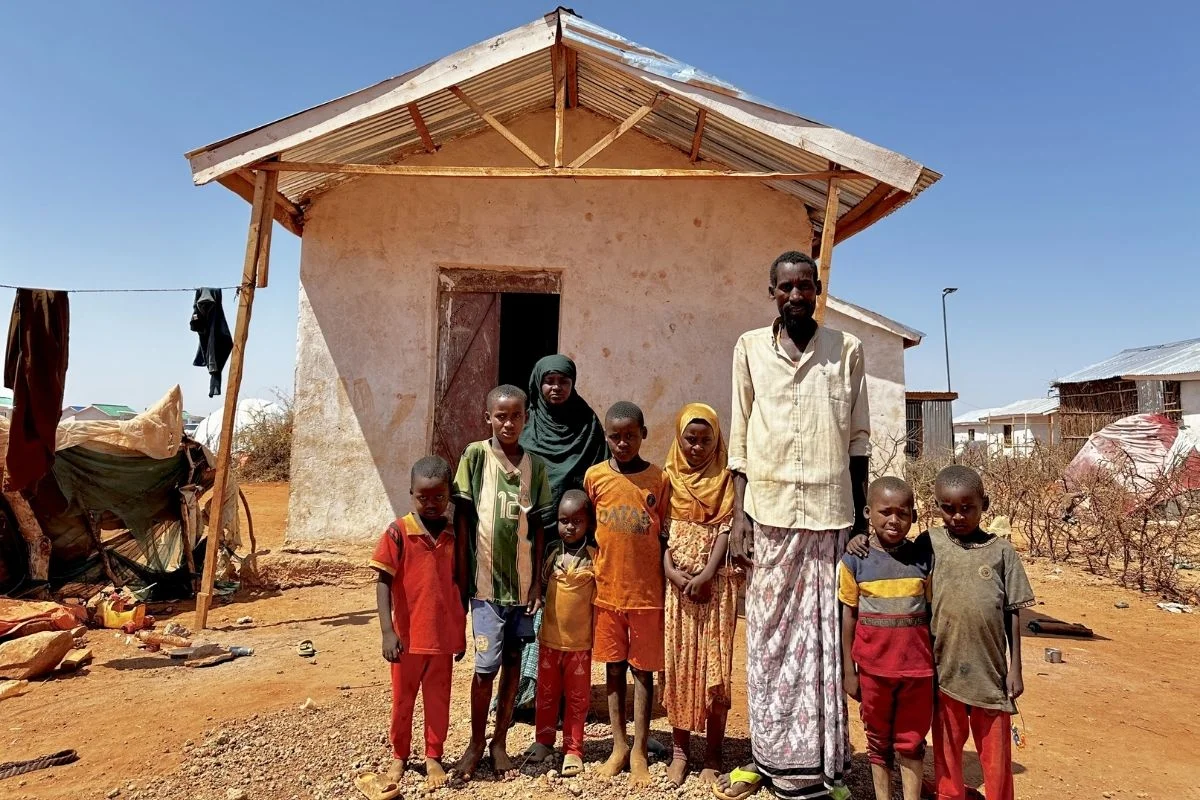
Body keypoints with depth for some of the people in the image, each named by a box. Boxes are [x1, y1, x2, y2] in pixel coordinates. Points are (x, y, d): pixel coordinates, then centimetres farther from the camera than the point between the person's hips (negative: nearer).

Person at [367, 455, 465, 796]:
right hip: (408, 636, -2)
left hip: (444, 636, 2)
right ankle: (399, 757, 35)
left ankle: (433, 757, 32)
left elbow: (460, 584, 7)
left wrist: (462, 632, 10)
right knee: (402, 700, 16)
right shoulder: (398, 532, -11)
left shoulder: (455, 535, -1)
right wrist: (387, 631, -15)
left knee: (438, 699, 15)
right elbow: (383, 582, -10)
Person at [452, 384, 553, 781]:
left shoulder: (536, 465, 3)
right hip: (486, 580, -3)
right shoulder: (475, 455, -5)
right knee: (486, 666, 0)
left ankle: (500, 741, 28)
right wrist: (461, 577, -4)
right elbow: (463, 520, -3)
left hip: (522, 580, 3)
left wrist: (537, 581, 3)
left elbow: (537, 527, 7)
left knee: (513, 662, 11)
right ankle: (476, 742, 23)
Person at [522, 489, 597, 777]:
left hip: (580, 640, -3)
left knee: (577, 697, 11)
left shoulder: (594, 556, -11)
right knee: (546, 692, 17)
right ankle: (543, 740, 33)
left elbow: (599, 597, -6)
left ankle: (573, 749, 24)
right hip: (550, 637, 3)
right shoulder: (551, 551, -2)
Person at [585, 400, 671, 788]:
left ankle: (639, 751, 22)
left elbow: (664, 536, 1)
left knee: (643, 669, 9)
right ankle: (619, 745, 28)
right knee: (613, 668, 13)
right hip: (607, 589, 2)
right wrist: (591, 570, 1)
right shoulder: (594, 476, -1)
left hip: (646, 591, -1)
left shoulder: (659, 479, -4)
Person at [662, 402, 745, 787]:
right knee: (678, 662, 6)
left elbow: (726, 529, -5)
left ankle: (713, 753, 15)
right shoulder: (669, 477, 6)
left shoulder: (726, 479, 2)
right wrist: (670, 570, -11)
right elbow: (662, 528, 2)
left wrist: (706, 575, -15)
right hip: (678, 581, 1)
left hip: (716, 581, -1)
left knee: (715, 665, 2)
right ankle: (680, 749, 20)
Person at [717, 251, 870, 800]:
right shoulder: (750, 348, 5)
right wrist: (738, 515, 0)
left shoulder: (846, 349, 6)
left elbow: (858, 439, 8)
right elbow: (740, 439, 5)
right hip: (769, 512, 0)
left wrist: (862, 516, 7)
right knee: (769, 636, 7)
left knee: (826, 636, 5)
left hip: (831, 514, 0)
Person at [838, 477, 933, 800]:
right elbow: (849, 617, -2)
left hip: (917, 667, 1)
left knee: (911, 740, 14)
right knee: (879, 740, 16)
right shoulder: (855, 560, -7)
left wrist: (937, 663, 5)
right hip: (873, 668, 0)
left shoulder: (923, 556, -3)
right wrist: (848, 671, -1)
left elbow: (932, 612, 4)